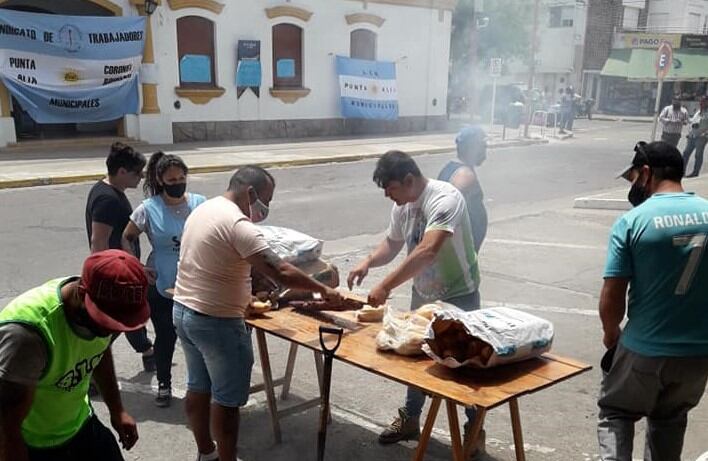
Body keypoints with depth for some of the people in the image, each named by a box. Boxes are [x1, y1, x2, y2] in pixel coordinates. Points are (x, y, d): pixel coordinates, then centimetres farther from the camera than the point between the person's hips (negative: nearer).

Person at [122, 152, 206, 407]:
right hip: (161, 286, -1)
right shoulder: (149, 209, -7)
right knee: (165, 337, 11)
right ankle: (163, 384, 32)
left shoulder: (200, 203, -3)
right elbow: (127, 238, 5)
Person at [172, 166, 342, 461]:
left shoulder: (202, 210, 8)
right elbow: (281, 273, -26)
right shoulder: (237, 224, -22)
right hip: (216, 322, -10)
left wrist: (243, 297, 13)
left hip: (183, 311, 10)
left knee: (198, 387, 21)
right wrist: (322, 289, -14)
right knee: (227, 399, 4)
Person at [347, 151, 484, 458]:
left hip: (458, 296, -8)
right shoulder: (402, 205, -3)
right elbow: (392, 243, 10)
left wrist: (386, 286, -42)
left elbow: (427, 251, -40)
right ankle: (410, 419, 37)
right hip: (423, 294, 8)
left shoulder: (444, 199, -29)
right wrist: (368, 262, -11)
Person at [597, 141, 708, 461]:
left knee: (615, 413, 19)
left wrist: (611, 334, 7)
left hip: (644, 349, -4)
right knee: (669, 421, 26)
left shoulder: (631, 222, -14)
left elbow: (611, 299, -13)